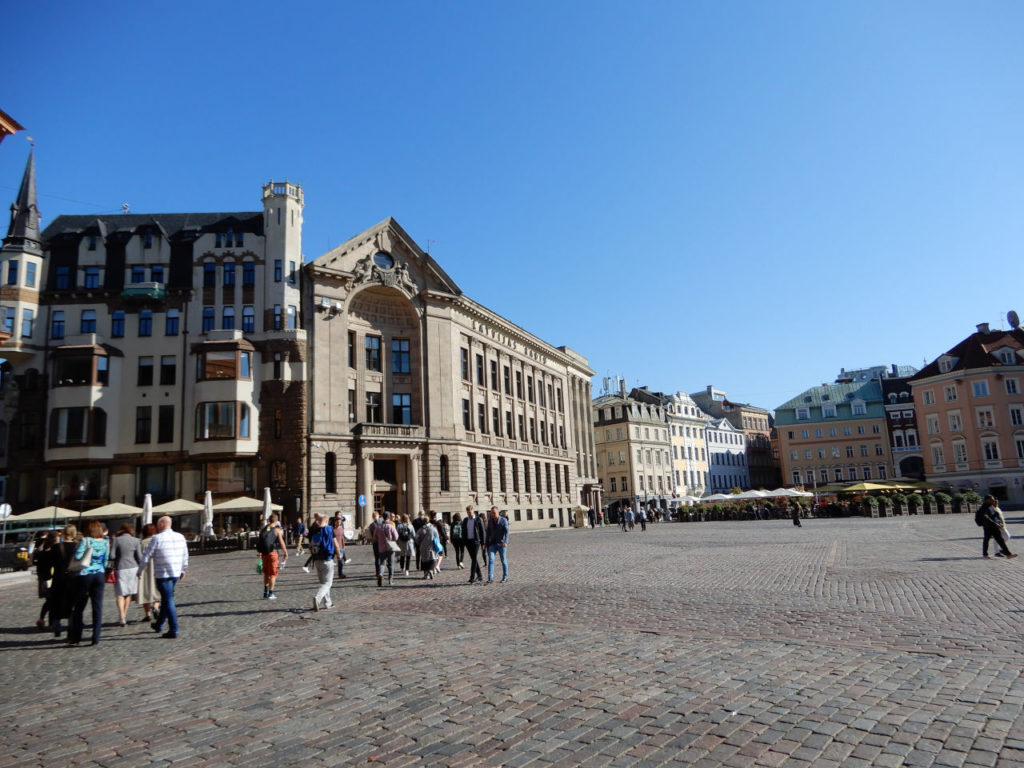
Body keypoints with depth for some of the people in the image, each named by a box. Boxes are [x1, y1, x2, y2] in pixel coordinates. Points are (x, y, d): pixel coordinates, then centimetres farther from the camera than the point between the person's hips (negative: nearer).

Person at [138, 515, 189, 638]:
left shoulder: (157, 539, -12)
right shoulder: (180, 537, 5)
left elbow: (146, 557, -8)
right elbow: (185, 556, 12)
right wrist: (183, 570, 23)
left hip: (162, 574, -6)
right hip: (176, 573, 6)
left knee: (169, 601, -3)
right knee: (166, 598, 21)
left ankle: (173, 631, -1)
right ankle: (159, 625, 36)